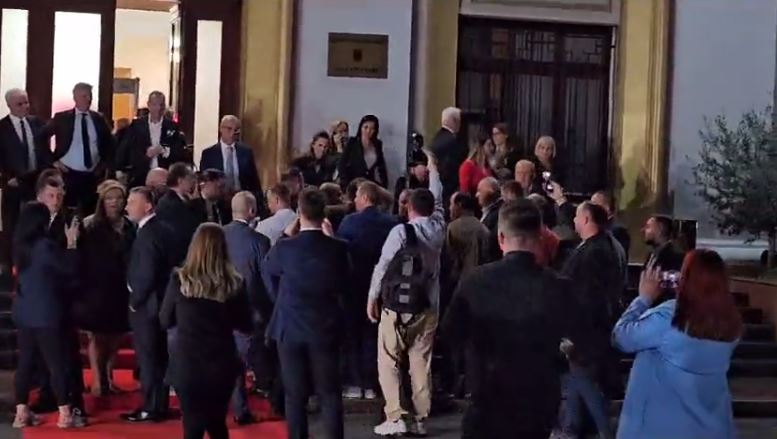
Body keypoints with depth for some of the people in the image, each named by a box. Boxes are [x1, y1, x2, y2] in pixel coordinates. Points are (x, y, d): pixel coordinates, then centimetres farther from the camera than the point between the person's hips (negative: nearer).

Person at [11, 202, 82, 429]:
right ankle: (65, 414, 1)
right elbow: (70, 269, -11)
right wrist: (72, 242, -5)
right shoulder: (45, 245, -19)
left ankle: (21, 412, 13)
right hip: (46, 314, -7)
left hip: (24, 313, 7)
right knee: (58, 363, -1)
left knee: (25, 362, 11)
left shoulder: (20, 245, 5)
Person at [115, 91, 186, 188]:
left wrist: (163, 151, -13)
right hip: (139, 176, 0)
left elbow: (179, 151, 2)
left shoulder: (172, 126, 6)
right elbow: (124, 149, 6)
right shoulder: (137, 124, 6)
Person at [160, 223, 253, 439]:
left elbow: (165, 321, 2)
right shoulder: (235, 283, -7)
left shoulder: (179, 280, -10)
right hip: (221, 364, 2)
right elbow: (245, 325, 3)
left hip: (187, 364, -2)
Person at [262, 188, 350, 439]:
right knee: (329, 394, 7)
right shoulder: (338, 249, -10)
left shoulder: (284, 248, -13)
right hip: (326, 328, 1)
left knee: (295, 395, 8)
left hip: (290, 328, -1)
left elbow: (267, 271, 8)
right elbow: (344, 288, 4)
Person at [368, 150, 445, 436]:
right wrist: (432, 168, 34)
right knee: (421, 364, 9)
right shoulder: (438, 227, 1)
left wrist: (372, 297, 0)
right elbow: (437, 198, 19)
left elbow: (383, 265, -12)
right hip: (429, 305, 5)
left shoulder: (401, 231, -13)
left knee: (388, 362, 2)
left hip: (399, 304, -5)